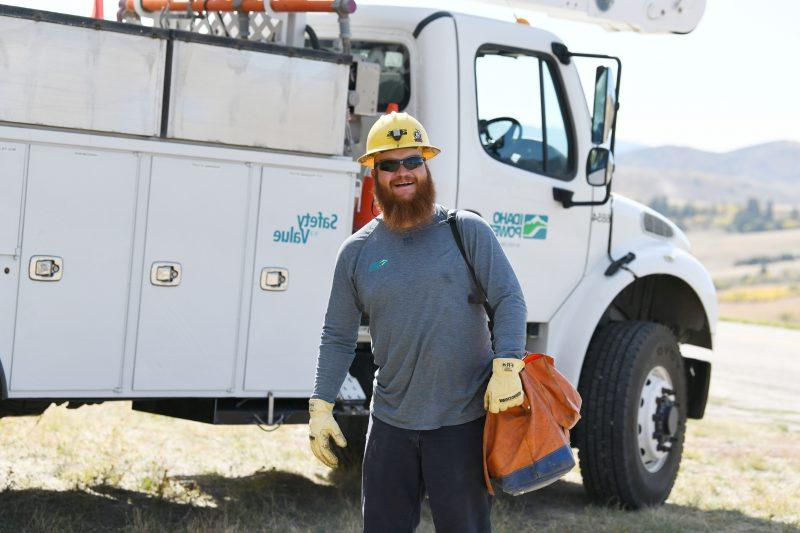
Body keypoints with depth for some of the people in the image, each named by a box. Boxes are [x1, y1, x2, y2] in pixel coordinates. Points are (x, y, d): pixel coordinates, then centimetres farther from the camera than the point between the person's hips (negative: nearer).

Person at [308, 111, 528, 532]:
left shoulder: (467, 231, -1)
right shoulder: (357, 251, 6)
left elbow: (508, 300, -5)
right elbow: (338, 337, 9)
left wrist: (507, 368, -19)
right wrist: (321, 406, 2)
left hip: (463, 419, -3)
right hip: (390, 420, 3)